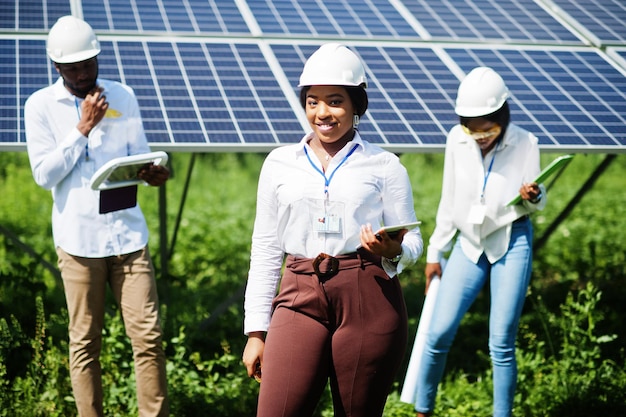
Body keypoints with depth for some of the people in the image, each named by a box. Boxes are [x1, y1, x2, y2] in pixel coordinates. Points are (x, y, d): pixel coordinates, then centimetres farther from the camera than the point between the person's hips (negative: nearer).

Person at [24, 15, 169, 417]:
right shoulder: (41, 105, 0)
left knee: (148, 336, -2)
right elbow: (44, 174, -6)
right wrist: (83, 127, -12)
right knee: (85, 342, 3)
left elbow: (140, 156, 11)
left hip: (128, 232, 2)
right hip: (79, 238, -2)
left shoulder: (123, 96, 8)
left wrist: (152, 172, -12)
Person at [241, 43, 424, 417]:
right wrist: (256, 331, 9)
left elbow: (413, 242, 9)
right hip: (301, 301, 1)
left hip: (369, 301, -1)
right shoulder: (279, 164, 12)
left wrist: (393, 251, -16)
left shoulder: (384, 166, 7)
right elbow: (265, 250, 13)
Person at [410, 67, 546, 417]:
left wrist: (533, 197, -26)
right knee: (439, 333, -3)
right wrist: (435, 252, 9)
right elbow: (449, 200, 6)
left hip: (512, 244, -2)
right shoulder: (457, 141, -5)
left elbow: (537, 202, -2)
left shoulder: (525, 143, -11)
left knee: (502, 343, -2)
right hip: (468, 243, 2)